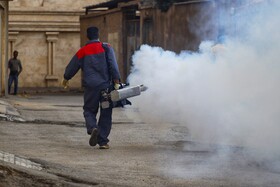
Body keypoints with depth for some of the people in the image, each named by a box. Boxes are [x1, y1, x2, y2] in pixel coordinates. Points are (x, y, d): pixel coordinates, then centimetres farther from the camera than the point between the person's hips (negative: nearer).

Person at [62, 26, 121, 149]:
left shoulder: (82, 52, 6)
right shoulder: (106, 48, 2)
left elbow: (71, 67, 17)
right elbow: (113, 66, -9)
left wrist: (66, 79, 35)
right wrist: (116, 82, -9)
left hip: (91, 87, 0)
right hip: (106, 86, 0)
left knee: (89, 110, 13)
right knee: (106, 113, 7)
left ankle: (92, 128, -18)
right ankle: (103, 141, 3)